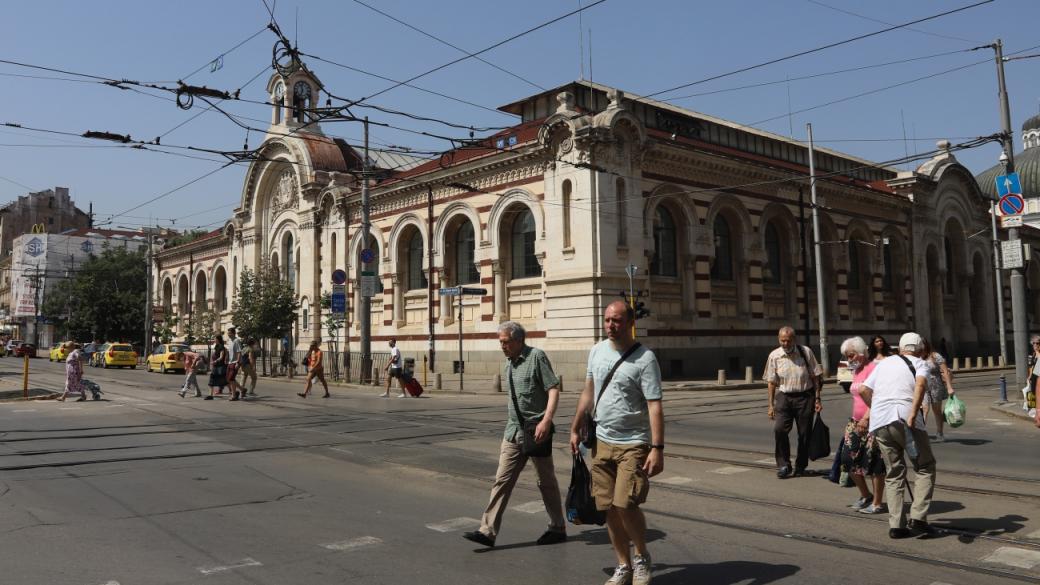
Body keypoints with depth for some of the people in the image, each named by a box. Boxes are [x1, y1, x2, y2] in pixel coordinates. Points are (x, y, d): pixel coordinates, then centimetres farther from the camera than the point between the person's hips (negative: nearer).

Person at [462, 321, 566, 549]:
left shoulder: (536, 356, -12)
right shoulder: (508, 363, 11)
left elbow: (554, 389, -16)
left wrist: (546, 421, -26)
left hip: (535, 431, -7)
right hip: (513, 431, 7)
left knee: (546, 482, 8)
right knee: (502, 480, 2)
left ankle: (558, 528, 23)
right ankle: (488, 530, 4)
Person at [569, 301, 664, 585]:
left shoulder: (644, 358, -12)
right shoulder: (596, 351, 7)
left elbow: (655, 406, -17)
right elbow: (588, 393, 17)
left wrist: (657, 448, -23)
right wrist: (575, 429, 18)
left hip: (633, 444, -6)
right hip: (602, 441, 6)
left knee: (626, 505, -12)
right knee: (609, 508, 8)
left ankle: (642, 556, 16)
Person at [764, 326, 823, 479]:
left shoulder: (806, 352, -2)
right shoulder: (774, 356, 0)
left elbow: (815, 377, 4)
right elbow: (771, 382, 4)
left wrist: (817, 399, 1)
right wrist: (771, 405, 2)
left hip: (805, 396, 0)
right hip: (784, 397, 0)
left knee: (804, 433, 5)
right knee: (779, 429, -16)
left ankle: (800, 466, 23)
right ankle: (783, 465, -2)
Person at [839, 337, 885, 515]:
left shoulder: (873, 368, -13)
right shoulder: (856, 371, 16)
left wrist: (866, 418, -25)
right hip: (857, 422, 9)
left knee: (874, 463, -1)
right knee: (849, 458, 6)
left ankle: (877, 503, 11)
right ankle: (865, 495, 25)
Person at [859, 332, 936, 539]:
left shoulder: (884, 362, 24)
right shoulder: (920, 364, 10)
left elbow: (863, 390, 20)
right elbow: (921, 384, -13)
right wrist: (913, 415, -19)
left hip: (879, 423, 4)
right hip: (903, 419, -4)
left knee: (894, 473, 12)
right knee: (925, 467, 11)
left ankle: (896, 525, 7)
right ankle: (918, 517, -1)